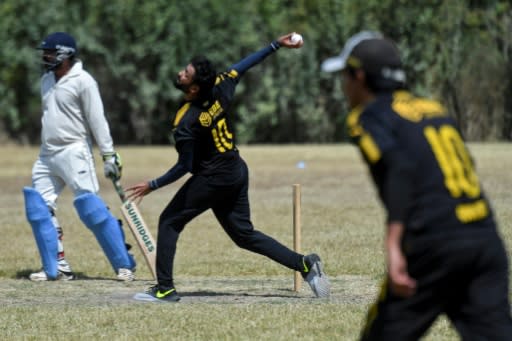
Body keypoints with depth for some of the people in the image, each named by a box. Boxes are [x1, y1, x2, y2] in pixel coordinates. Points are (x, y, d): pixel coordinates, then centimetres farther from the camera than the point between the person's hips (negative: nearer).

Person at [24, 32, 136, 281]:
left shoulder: (82, 81, -10)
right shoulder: (46, 81, 13)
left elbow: (97, 120, -13)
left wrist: (109, 156, -15)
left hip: (74, 152, -8)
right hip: (47, 155, 8)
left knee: (91, 208, -13)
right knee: (38, 208, 4)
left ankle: (124, 265, -7)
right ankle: (56, 268, 11)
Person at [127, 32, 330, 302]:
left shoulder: (186, 122, -24)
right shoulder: (220, 88, -7)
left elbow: (184, 166, -18)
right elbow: (245, 65, 8)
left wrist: (152, 186, -9)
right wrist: (276, 45, 18)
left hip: (213, 179, -8)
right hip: (237, 172, 8)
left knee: (169, 222, 5)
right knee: (245, 234, 14)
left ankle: (165, 289, 2)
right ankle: (305, 265, 3)